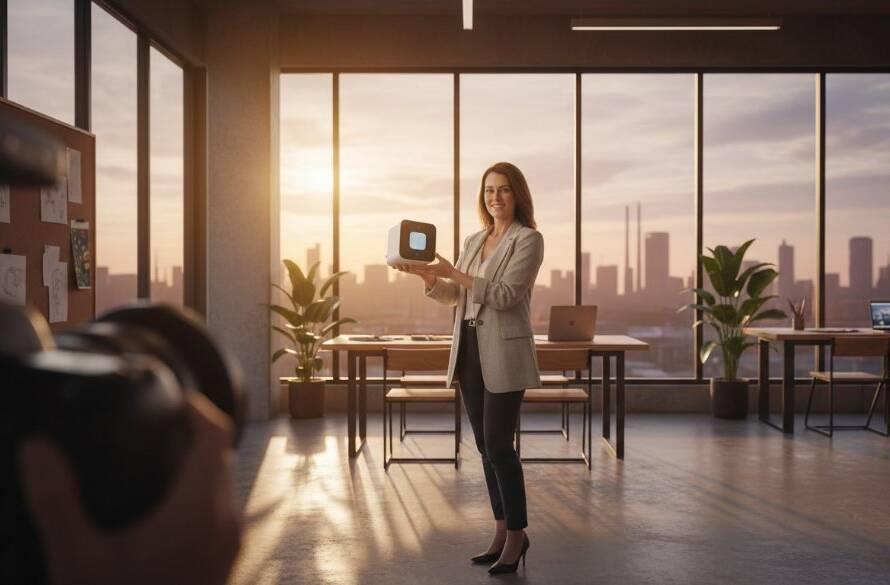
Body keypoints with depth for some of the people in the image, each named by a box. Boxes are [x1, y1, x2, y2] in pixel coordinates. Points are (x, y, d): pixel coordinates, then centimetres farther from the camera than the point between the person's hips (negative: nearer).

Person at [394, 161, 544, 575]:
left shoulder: (528, 239, -6)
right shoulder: (474, 241, 15)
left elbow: (505, 295, -17)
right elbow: (451, 296, 15)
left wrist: (453, 273, -21)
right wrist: (426, 274, -2)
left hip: (503, 353, -7)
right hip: (469, 350, 7)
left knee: (498, 446, -6)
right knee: (486, 446, 11)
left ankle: (517, 533, 10)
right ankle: (502, 531, 22)